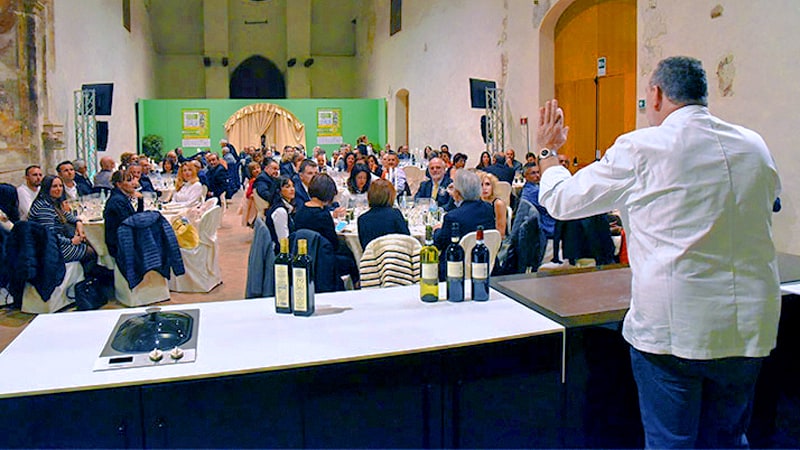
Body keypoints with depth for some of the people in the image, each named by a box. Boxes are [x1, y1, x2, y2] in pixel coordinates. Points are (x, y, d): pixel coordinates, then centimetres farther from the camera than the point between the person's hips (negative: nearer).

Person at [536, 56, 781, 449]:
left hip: (671, 328, -5)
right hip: (749, 328, 5)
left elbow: (562, 200, -2)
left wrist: (548, 151, 18)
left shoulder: (640, 148, -11)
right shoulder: (756, 147, 5)